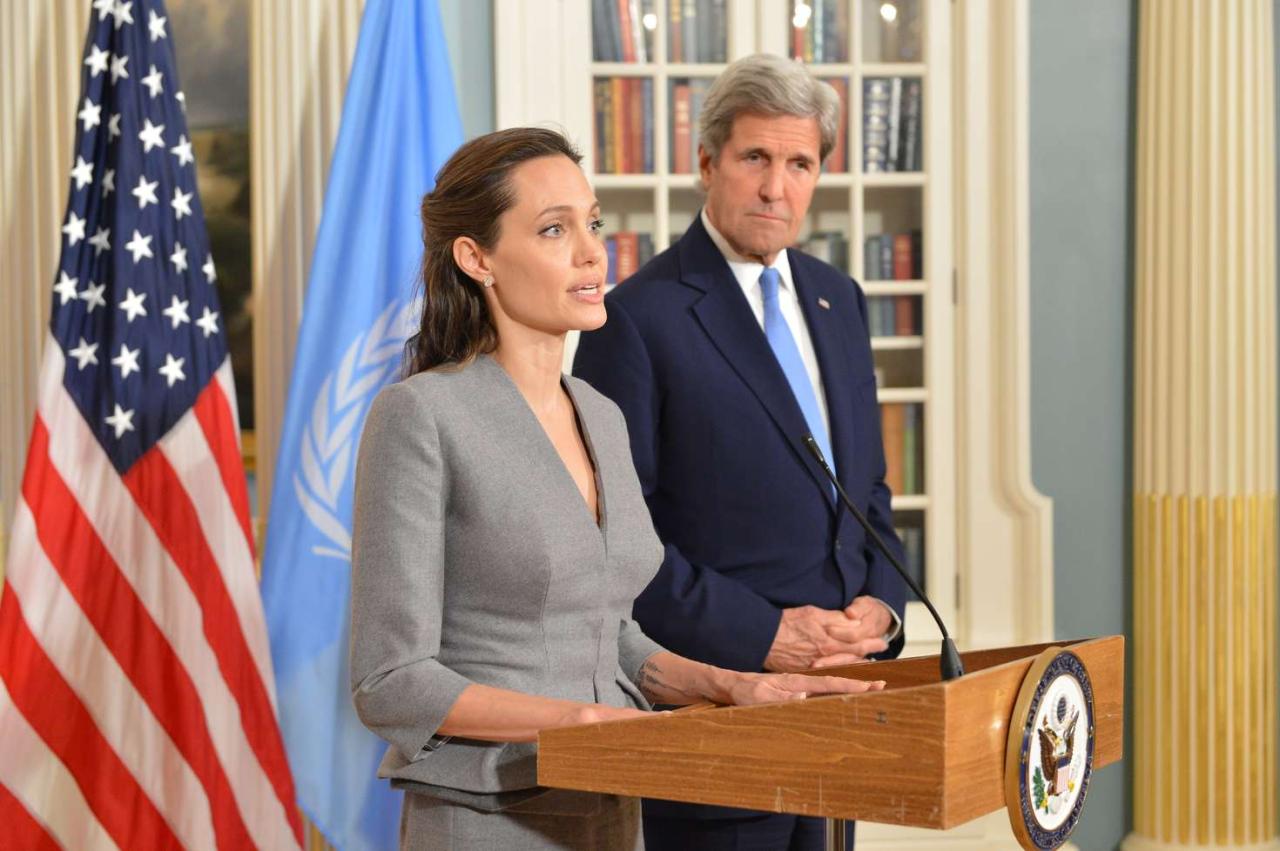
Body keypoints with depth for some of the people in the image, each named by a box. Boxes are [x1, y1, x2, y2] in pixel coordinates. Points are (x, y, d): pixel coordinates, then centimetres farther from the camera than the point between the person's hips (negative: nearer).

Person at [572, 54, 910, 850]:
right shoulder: (641, 316, -10)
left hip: (834, 671, 7)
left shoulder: (837, 299, 13)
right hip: (714, 690, -6)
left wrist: (881, 601, 0)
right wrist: (760, 635, -18)